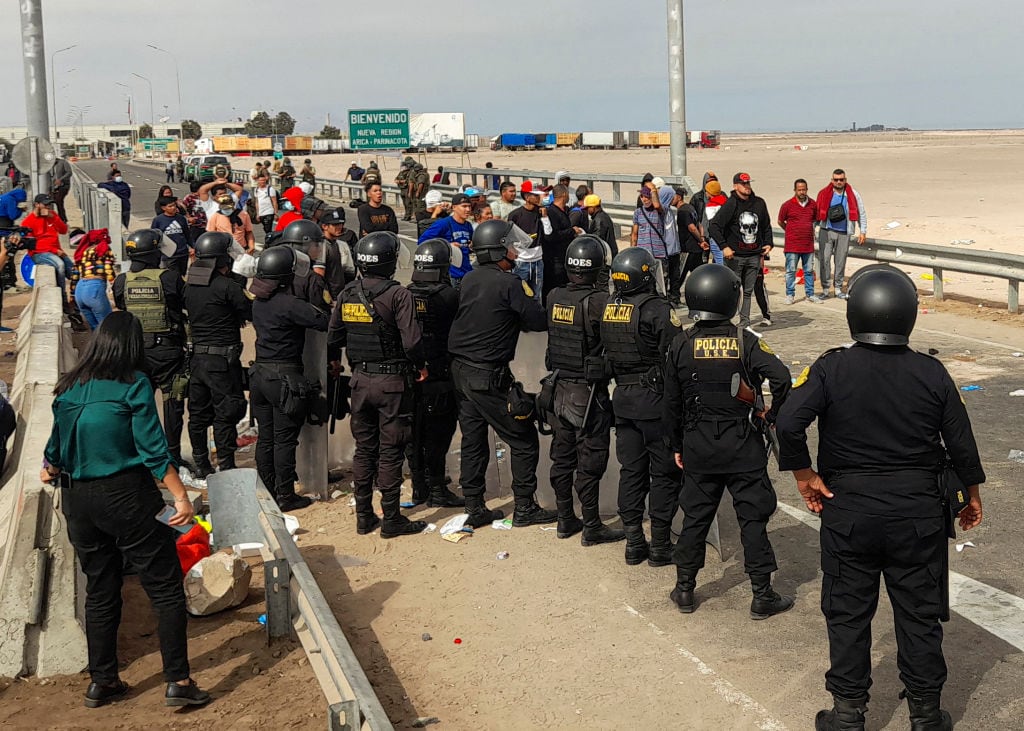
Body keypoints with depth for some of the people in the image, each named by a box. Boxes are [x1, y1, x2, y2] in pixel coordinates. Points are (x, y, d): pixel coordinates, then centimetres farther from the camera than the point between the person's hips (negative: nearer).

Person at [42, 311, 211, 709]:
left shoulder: (68, 387, 5)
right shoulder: (133, 385, -9)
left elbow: (57, 445, 15)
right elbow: (153, 448, -14)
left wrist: (50, 471, 36)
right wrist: (181, 497, -12)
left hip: (78, 500, 6)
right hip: (126, 497, -6)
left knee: (100, 591, 17)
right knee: (166, 590, 2)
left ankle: (102, 681, 24)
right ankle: (178, 681, 0)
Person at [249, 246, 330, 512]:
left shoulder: (259, 301, 6)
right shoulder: (289, 304, -20)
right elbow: (325, 321, -23)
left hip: (260, 372, 8)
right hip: (284, 377, -8)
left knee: (265, 436, 14)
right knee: (285, 439, 1)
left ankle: (266, 491, 22)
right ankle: (285, 496, 7)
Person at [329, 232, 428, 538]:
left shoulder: (348, 294, 2)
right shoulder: (398, 294, -15)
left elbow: (333, 337, 10)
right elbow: (412, 341, -19)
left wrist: (334, 361, 29)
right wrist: (421, 366, -1)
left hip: (360, 380, 5)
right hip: (391, 381, -5)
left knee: (364, 449, 14)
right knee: (390, 452, 2)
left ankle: (363, 516, 19)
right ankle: (391, 519, 7)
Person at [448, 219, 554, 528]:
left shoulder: (469, 280, 7)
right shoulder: (509, 283, -15)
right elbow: (540, 322, -14)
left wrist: (516, 319, 11)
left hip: (461, 371, 8)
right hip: (489, 377, -8)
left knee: (473, 441, 13)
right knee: (524, 441, 4)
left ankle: (474, 509, 19)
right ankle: (525, 508, 10)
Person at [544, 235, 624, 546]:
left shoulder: (554, 297, -2)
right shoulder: (600, 301, -20)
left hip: (559, 389, 6)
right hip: (589, 394, -6)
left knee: (562, 456, 15)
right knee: (590, 463, 3)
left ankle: (565, 520, 27)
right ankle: (592, 528, 11)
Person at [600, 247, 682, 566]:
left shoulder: (607, 309, 4)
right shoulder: (658, 310, -17)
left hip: (622, 398, 6)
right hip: (656, 401, -6)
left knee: (631, 471, 13)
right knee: (664, 474, 5)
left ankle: (634, 543, 18)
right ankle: (660, 545, 9)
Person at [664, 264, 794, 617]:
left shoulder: (681, 345, -4)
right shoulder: (745, 342, -10)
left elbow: (671, 404, 1)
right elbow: (781, 378, -24)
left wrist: (677, 446, 13)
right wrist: (770, 414, -7)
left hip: (698, 446, 2)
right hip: (743, 446, -2)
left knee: (695, 516, 14)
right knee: (753, 518, 6)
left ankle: (684, 589, 21)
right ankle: (762, 595, 11)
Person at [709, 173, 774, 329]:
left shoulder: (759, 203, 10)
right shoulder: (731, 204, -6)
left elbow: (766, 226, 23)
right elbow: (715, 225, -10)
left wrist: (767, 243, 11)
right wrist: (724, 246, -15)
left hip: (754, 255, 4)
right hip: (735, 256, -4)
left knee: (748, 291, 6)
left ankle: (745, 323, 10)